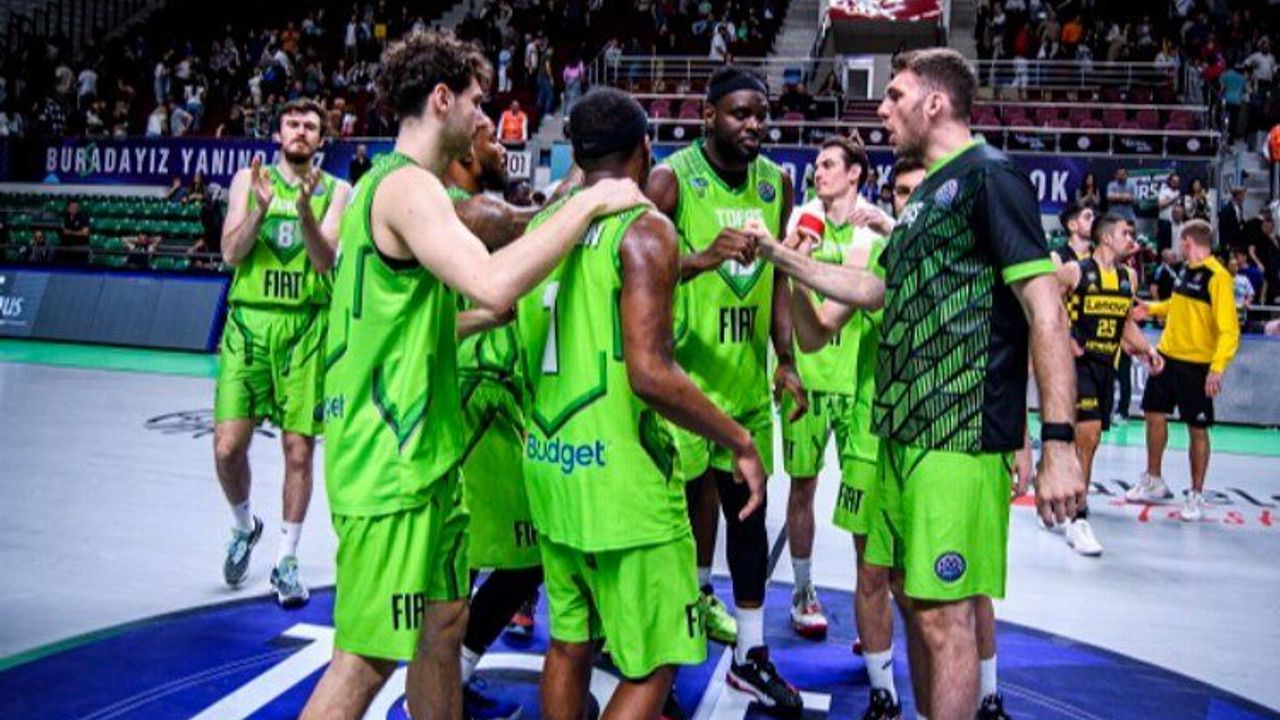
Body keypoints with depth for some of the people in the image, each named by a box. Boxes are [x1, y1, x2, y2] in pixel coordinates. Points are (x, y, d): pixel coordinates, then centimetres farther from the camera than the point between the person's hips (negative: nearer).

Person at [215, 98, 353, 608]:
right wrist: (262, 206, -16)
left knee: (299, 448, 1)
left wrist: (305, 209, -22)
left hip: (305, 326, -1)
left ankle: (286, 560, 15)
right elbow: (231, 253, -2)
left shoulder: (335, 191, 5)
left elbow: (325, 260, -8)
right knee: (227, 446, -3)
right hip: (248, 321, 1)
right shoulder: (249, 179, 9)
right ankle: (245, 526, 27)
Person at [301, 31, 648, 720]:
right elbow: (493, 284, -32)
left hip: (424, 454, 10)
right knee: (369, 656, -2)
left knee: (444, 621, 17)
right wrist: (588, 202, -22)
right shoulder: (408, 185, -16)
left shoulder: (384, 181, 16)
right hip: (390, 460, -10)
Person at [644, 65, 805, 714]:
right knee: (677, 504, 3)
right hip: (682, 373, -6)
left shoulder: (776, 183, 8)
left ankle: (751, 657, 24)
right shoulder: (671, 179, -11)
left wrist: (786, 360, 7)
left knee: (747, 509, 12)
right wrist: (704, 258, -34)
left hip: (745, 376, 6)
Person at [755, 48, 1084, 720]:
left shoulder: (988, 175, -9)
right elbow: (878, 290, 29)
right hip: (904, 433, 9)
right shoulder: (925, 194, 19)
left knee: (944, 615, -4)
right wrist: (781, 255, 24)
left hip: (961, 439, -9)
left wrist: (1058, 444, -23)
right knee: (916, 601, 16)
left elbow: (1045, 308, -16)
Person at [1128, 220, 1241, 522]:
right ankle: (1154, 482, 29)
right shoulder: (1186, 271, 7)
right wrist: (1152, 308, 17)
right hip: (1168, 355, 8)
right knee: (1155, 415, 13)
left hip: (1196, 365, -8)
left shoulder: (1217, 276, -17)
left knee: (1197, 428, 2)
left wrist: (1217, 367, -30)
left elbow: (1229, 329, -21)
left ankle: (1196, 496, 14)